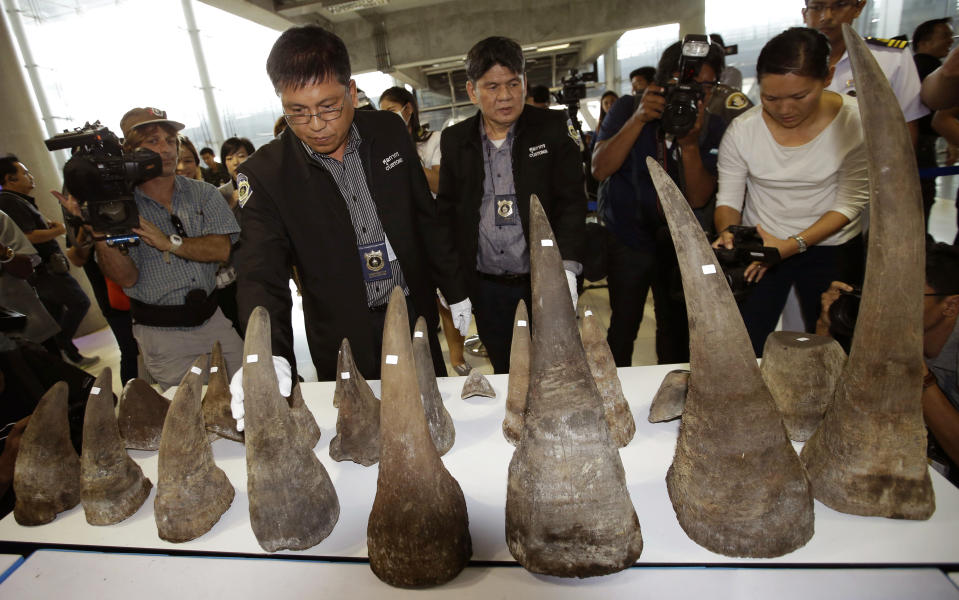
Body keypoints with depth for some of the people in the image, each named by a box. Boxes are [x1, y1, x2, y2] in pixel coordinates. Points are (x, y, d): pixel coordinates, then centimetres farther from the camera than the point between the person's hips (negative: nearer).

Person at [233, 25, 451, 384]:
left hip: (415, 314, 3)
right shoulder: (264, 174, -12)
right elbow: (260, 277, -17)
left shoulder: (390, 132, -3)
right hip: (345, 339, -2)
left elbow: (425, 219, 5)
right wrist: (270, 358, -34)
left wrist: (453, 291, 8)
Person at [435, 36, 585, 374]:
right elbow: (446, 216, 5)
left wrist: (566, 269, -18)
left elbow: (572, 201, -3)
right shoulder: (454, 140, 5)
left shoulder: (554, 128, 0)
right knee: (505, 375, 16)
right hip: (486, 289, 2)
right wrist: (455, 292, 1)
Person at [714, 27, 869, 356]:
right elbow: (728, 201, -5)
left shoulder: (857, 121, -12)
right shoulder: (742, 130, -11)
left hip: (830, 250, 0)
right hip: (759, 245, 0)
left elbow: (851, 203, -11)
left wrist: (793, 244, -24)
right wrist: (728, 231, -27)